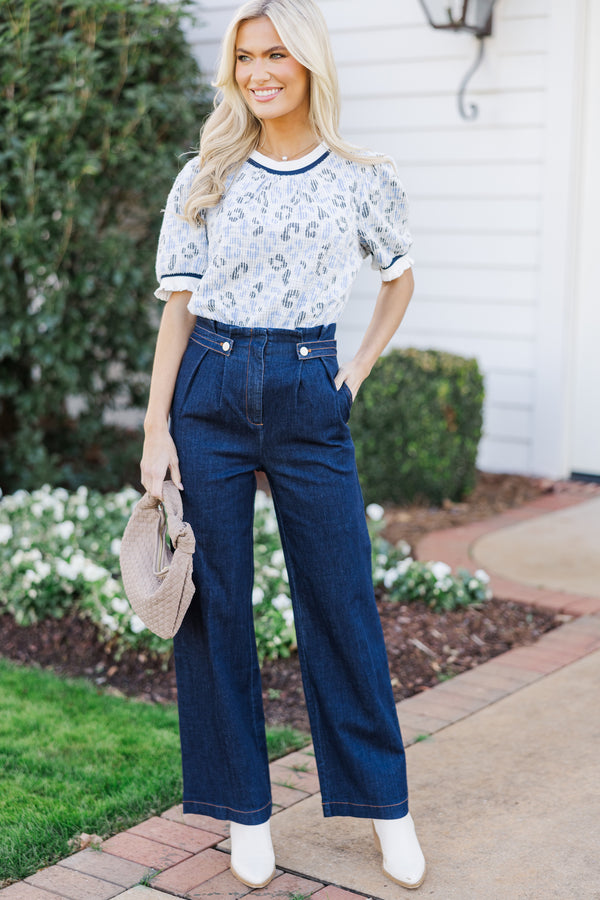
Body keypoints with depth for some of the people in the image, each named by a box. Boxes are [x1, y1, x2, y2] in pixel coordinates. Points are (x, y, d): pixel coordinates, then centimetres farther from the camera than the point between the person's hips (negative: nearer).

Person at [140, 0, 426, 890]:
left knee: (342, 603, 4)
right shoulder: (204, 180, 3)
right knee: (213, 606, 5)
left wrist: (358, 370, 8)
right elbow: (178, 307, 2)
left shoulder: (363, 179, 3)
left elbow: (400, 277, 19)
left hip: (309, 399, -1)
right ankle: (245, 812, 21)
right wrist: (157, 429, -4)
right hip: (210, 393, 1)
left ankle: (386, 807, 21)